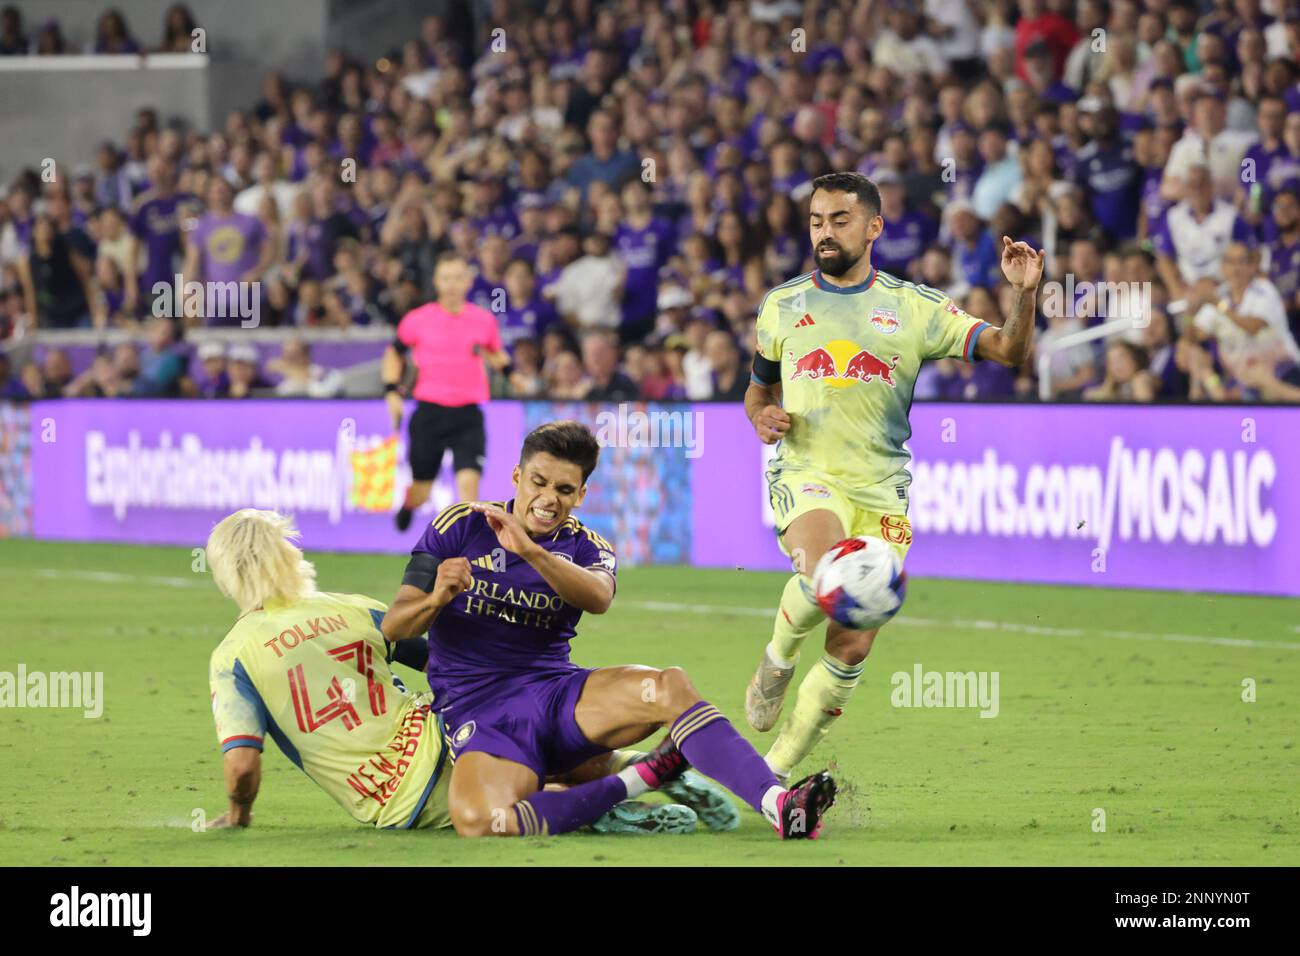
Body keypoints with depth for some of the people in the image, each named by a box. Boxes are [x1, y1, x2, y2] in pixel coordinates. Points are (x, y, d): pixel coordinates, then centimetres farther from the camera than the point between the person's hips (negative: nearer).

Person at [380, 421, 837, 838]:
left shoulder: (586, 547, 10)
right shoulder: (460, 525, 5)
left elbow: (599, 597, -16)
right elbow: (394, 625, 2)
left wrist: (529, 550, -30)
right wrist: (435, 600, -21)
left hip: (559, 692, 3)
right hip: (478, 712, -3)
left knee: (671, 687, -28)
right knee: (478, 822, -37)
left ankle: (778, 804, -37)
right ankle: (638, 779, -21)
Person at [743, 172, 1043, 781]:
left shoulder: (914, 308, 6)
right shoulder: (782, 307, 11)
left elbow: (1007, 351, 0)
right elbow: (759, 388, 24)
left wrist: (1023, 293, -18)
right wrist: (761, 417, 1)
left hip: (881, 490, 1)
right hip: (807, 477, -1)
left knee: (851, 650, -2)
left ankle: (777, 770, 15)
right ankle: (778, 658, -2)